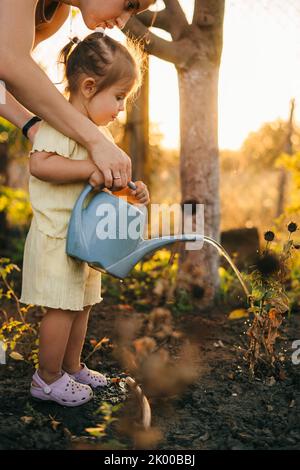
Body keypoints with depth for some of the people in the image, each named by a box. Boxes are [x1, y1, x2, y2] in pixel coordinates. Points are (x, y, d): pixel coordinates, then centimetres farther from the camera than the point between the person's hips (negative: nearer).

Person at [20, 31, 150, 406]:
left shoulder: (101, 133, 15)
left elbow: (105, 180, 22)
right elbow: (39, 164, -30)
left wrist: (132, 191, 4)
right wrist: (90, 169, -30)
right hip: (57, 235, -9)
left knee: (81, 304, 17)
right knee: (61, 308, -2)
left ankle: (72, 367, 32)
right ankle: (47, 379, 13)